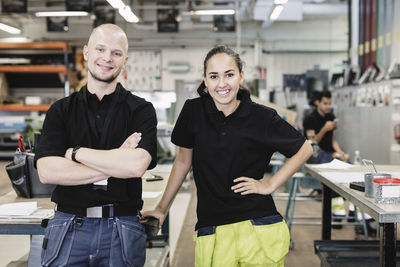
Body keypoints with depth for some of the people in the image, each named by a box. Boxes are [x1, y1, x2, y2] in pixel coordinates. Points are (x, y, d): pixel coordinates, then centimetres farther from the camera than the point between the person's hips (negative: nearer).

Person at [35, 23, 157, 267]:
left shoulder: (141, 110, -1)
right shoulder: (61, 110, 4)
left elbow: (136, 165, -17)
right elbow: (46, 171, -9)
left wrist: (75, 153, -10)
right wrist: (115, 162, -13)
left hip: (122, 229, -1)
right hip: (68, 228, 1)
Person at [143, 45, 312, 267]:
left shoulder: (262, 117, -4)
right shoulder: (193, 111, 0)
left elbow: (304, 149, 9)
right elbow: (183, 160, 13)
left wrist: (270, 185, 1)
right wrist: (162, 208, 17)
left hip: (259, 230, -1)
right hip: (211, 235, 1)